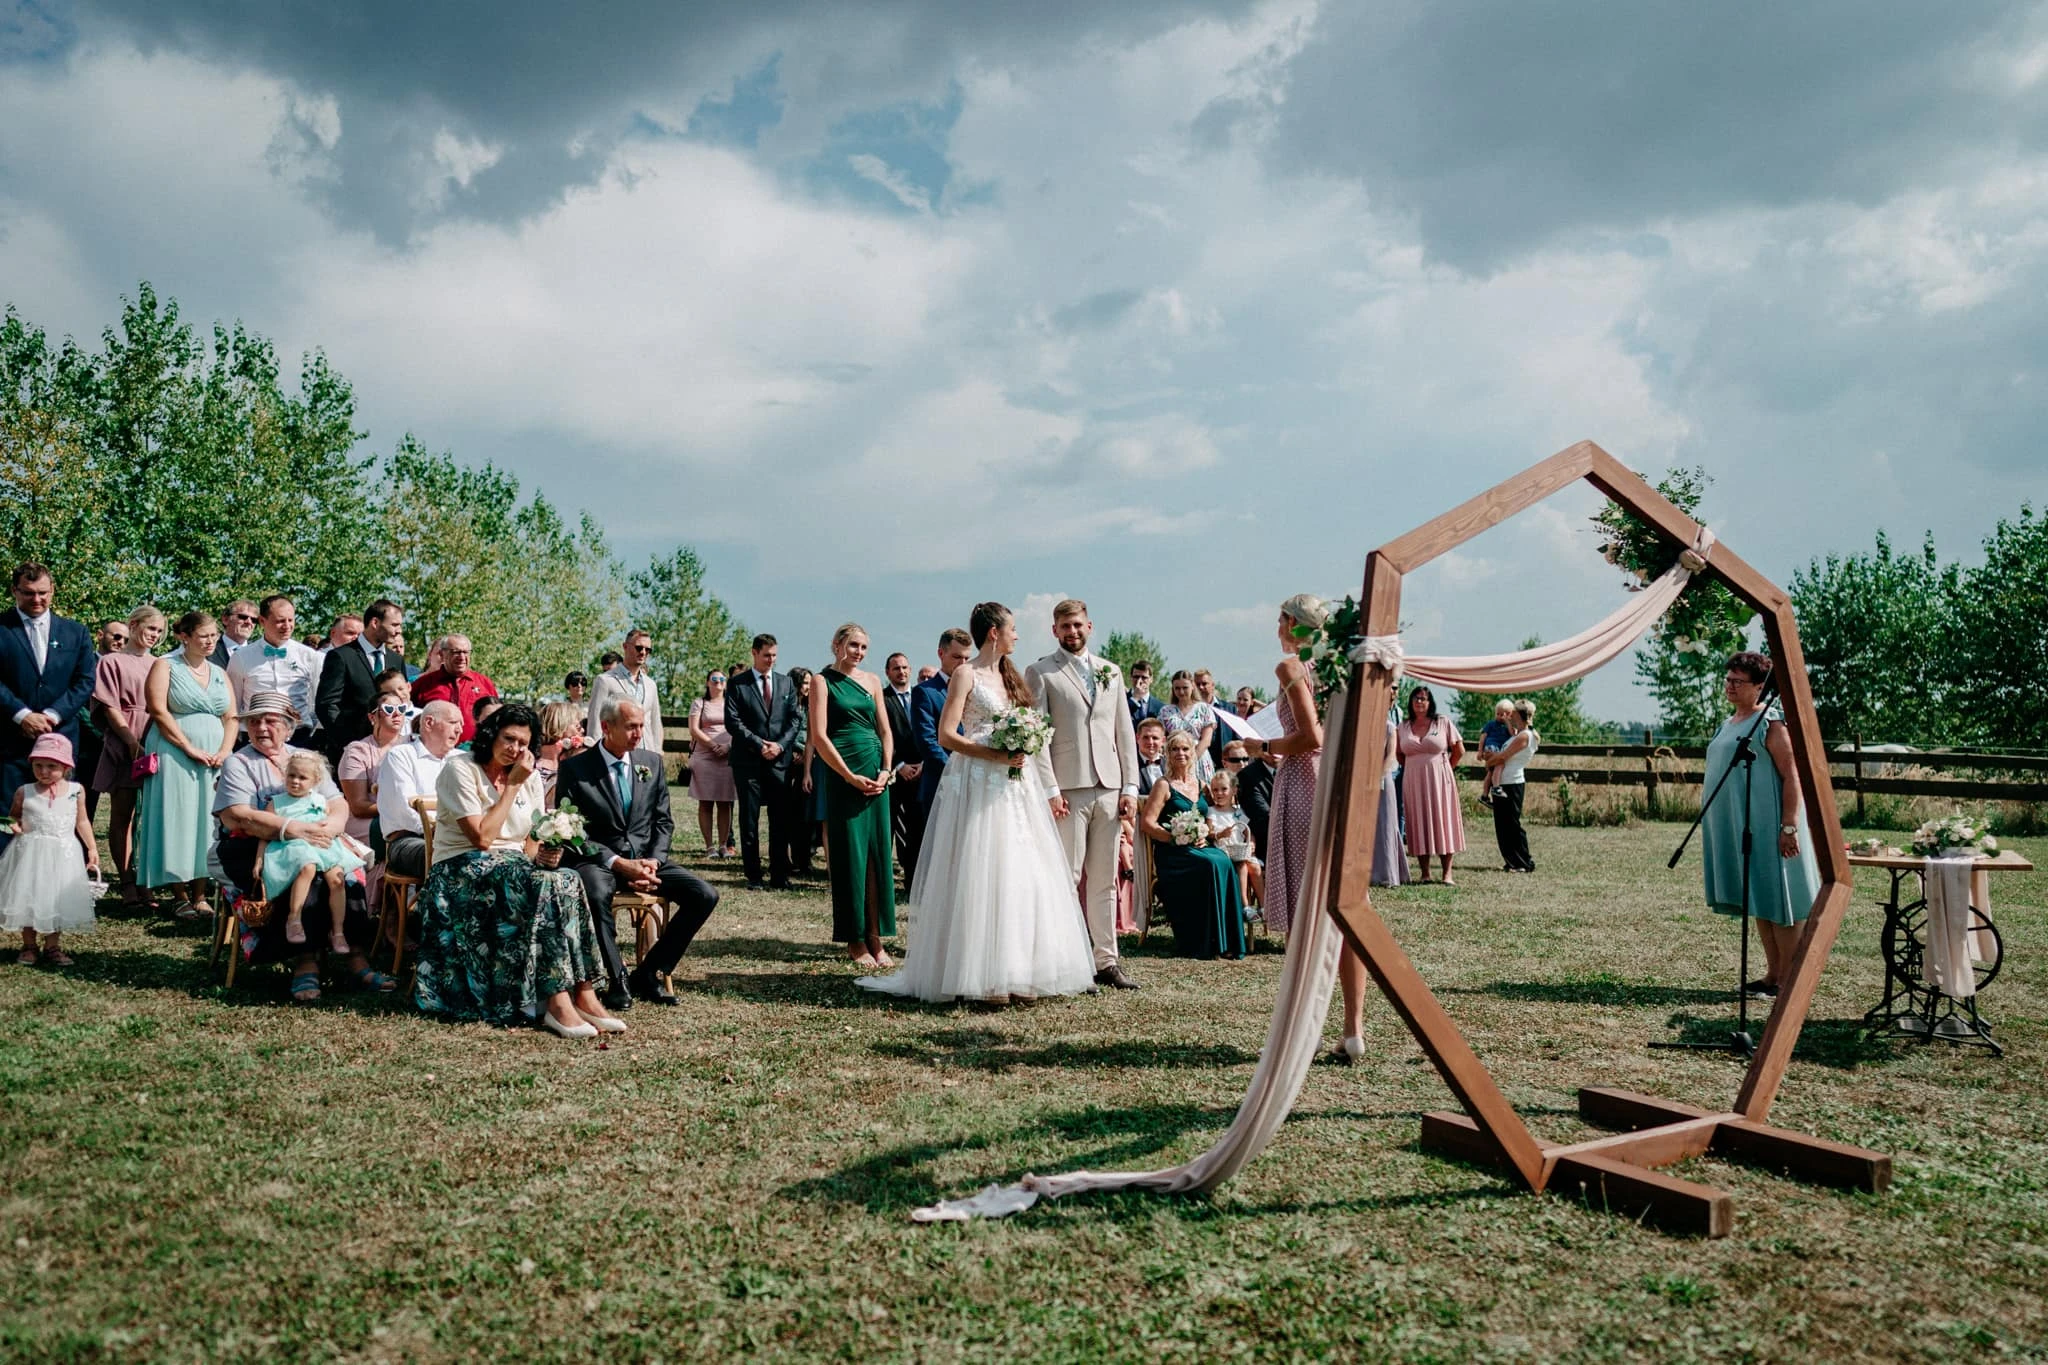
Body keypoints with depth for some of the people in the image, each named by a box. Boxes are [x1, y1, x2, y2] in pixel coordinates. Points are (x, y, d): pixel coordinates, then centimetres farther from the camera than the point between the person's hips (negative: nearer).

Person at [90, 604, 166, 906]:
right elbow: (110, 708, -3)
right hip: (123, 744, -3)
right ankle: (128, 885, 1)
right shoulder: (112, 662, 5)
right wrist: (132, 742, -14)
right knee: (122, 815, 0)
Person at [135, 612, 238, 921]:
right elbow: (158, 712, -11)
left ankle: (200, 896, 7)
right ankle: (182, 897, 3)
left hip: (215, 758, 4)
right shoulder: (165, 666, 0)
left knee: (207, 823, 3)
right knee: (177, 822, -3)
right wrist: (191, 749, -16)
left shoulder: (220, 673, 14)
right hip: (175, 754, -4)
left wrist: (225, 751, -7)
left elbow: (232, 717, 10)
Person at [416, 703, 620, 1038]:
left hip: (513, 865, 6)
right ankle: (557, 1002, -37)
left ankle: (584, 995, -32)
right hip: (462, 870, -5)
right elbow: (482, 837, -16)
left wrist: (541, 854, -11)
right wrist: (512, 785, -14)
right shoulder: (460, 769, -8)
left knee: (567, 882, -28)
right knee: (543, 886, -34)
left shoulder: (531, 777, 11)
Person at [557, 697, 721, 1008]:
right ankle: (618, 979, -18)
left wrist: (652, 860, -8)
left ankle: (648, 973, -4)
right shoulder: (575, 767, -4)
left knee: (705, 896, -16)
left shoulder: (652, 762, 9)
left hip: (645, 857, 5)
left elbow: (664, 821, 12)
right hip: (597, 859, -4)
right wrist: (618, 863, -18)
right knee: (596, 895, -39)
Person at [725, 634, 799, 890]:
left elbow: (794, 720, 9)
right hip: (748, 761, -2)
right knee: (749, 819, 1)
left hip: (780, 760, 2)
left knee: (781, 820, 2)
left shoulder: (786, 684, 13)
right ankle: (753, 875, 8)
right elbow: (733, 721, -4)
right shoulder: (737, 684, 3)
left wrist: (780, 745, -6)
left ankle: (779, 875, 8)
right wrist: (760, 744, -11)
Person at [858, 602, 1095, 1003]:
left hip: (1016, 785, 7)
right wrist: (997, 756, -18)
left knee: (1019, 875, 4)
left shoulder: (1009, 676, 18)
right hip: (979, 784, -7)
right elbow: (946, 734, -11)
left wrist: (1023, 751, 0)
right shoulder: (966, 674, -3)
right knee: (980, 877, -7)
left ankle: (1016, 972, 10)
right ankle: (982, 977, -3)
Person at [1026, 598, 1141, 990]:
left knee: (1105, 880, 8)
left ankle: (1106, 961, 14)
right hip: (1068, 789, -4)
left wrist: (1130, 786, 6)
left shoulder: (1111, 672, 16)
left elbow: (1124, 732, 14)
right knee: (1065, 878, -4)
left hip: (1109, 788, 5)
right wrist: (1050, 789, -12)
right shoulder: (1040, 673, 2)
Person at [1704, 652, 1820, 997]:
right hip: (1734, 827, 9)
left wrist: (1789, 826, -21)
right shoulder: (1727, 725, 15)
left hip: (1766, 826, -9)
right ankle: (1772, 973, 20)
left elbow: (1792, 776, -15)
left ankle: (1787, 978, 5)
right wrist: (1709, 830, 20)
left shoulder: (1770, 722, -10)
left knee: (1777, 901, -2)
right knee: (1758, 903, 13)